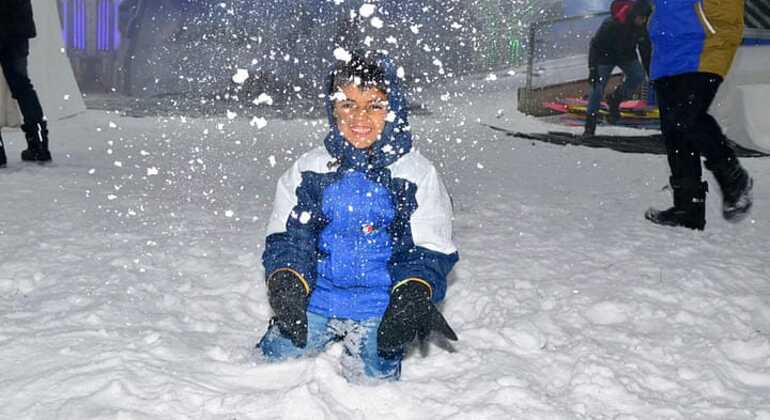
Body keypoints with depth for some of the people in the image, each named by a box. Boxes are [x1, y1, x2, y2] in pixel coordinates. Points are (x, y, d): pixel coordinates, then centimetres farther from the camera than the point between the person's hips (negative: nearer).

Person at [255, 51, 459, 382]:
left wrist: (413, 296, -21)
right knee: (275, 357, -3)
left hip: (380, 306, -2)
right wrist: (285, 282, -17)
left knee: (373, 375, -12)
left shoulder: (418, 174, -3)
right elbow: (286, 234, 2)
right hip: (315, 297, 2)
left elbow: (428, 248, -3)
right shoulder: (308, 169, 2)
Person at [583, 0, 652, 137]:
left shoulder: (642, 27, -17)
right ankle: (590, 127, -4)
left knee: (638, 76, -20)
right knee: (598, 88, -12)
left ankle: (615, 100, 4)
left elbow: (645, 49, -1)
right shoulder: (611, 23, -33)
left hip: (627, 55, 5)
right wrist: (592, 69, -32)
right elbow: (595, 45, -27)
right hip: (606, 55, -4)